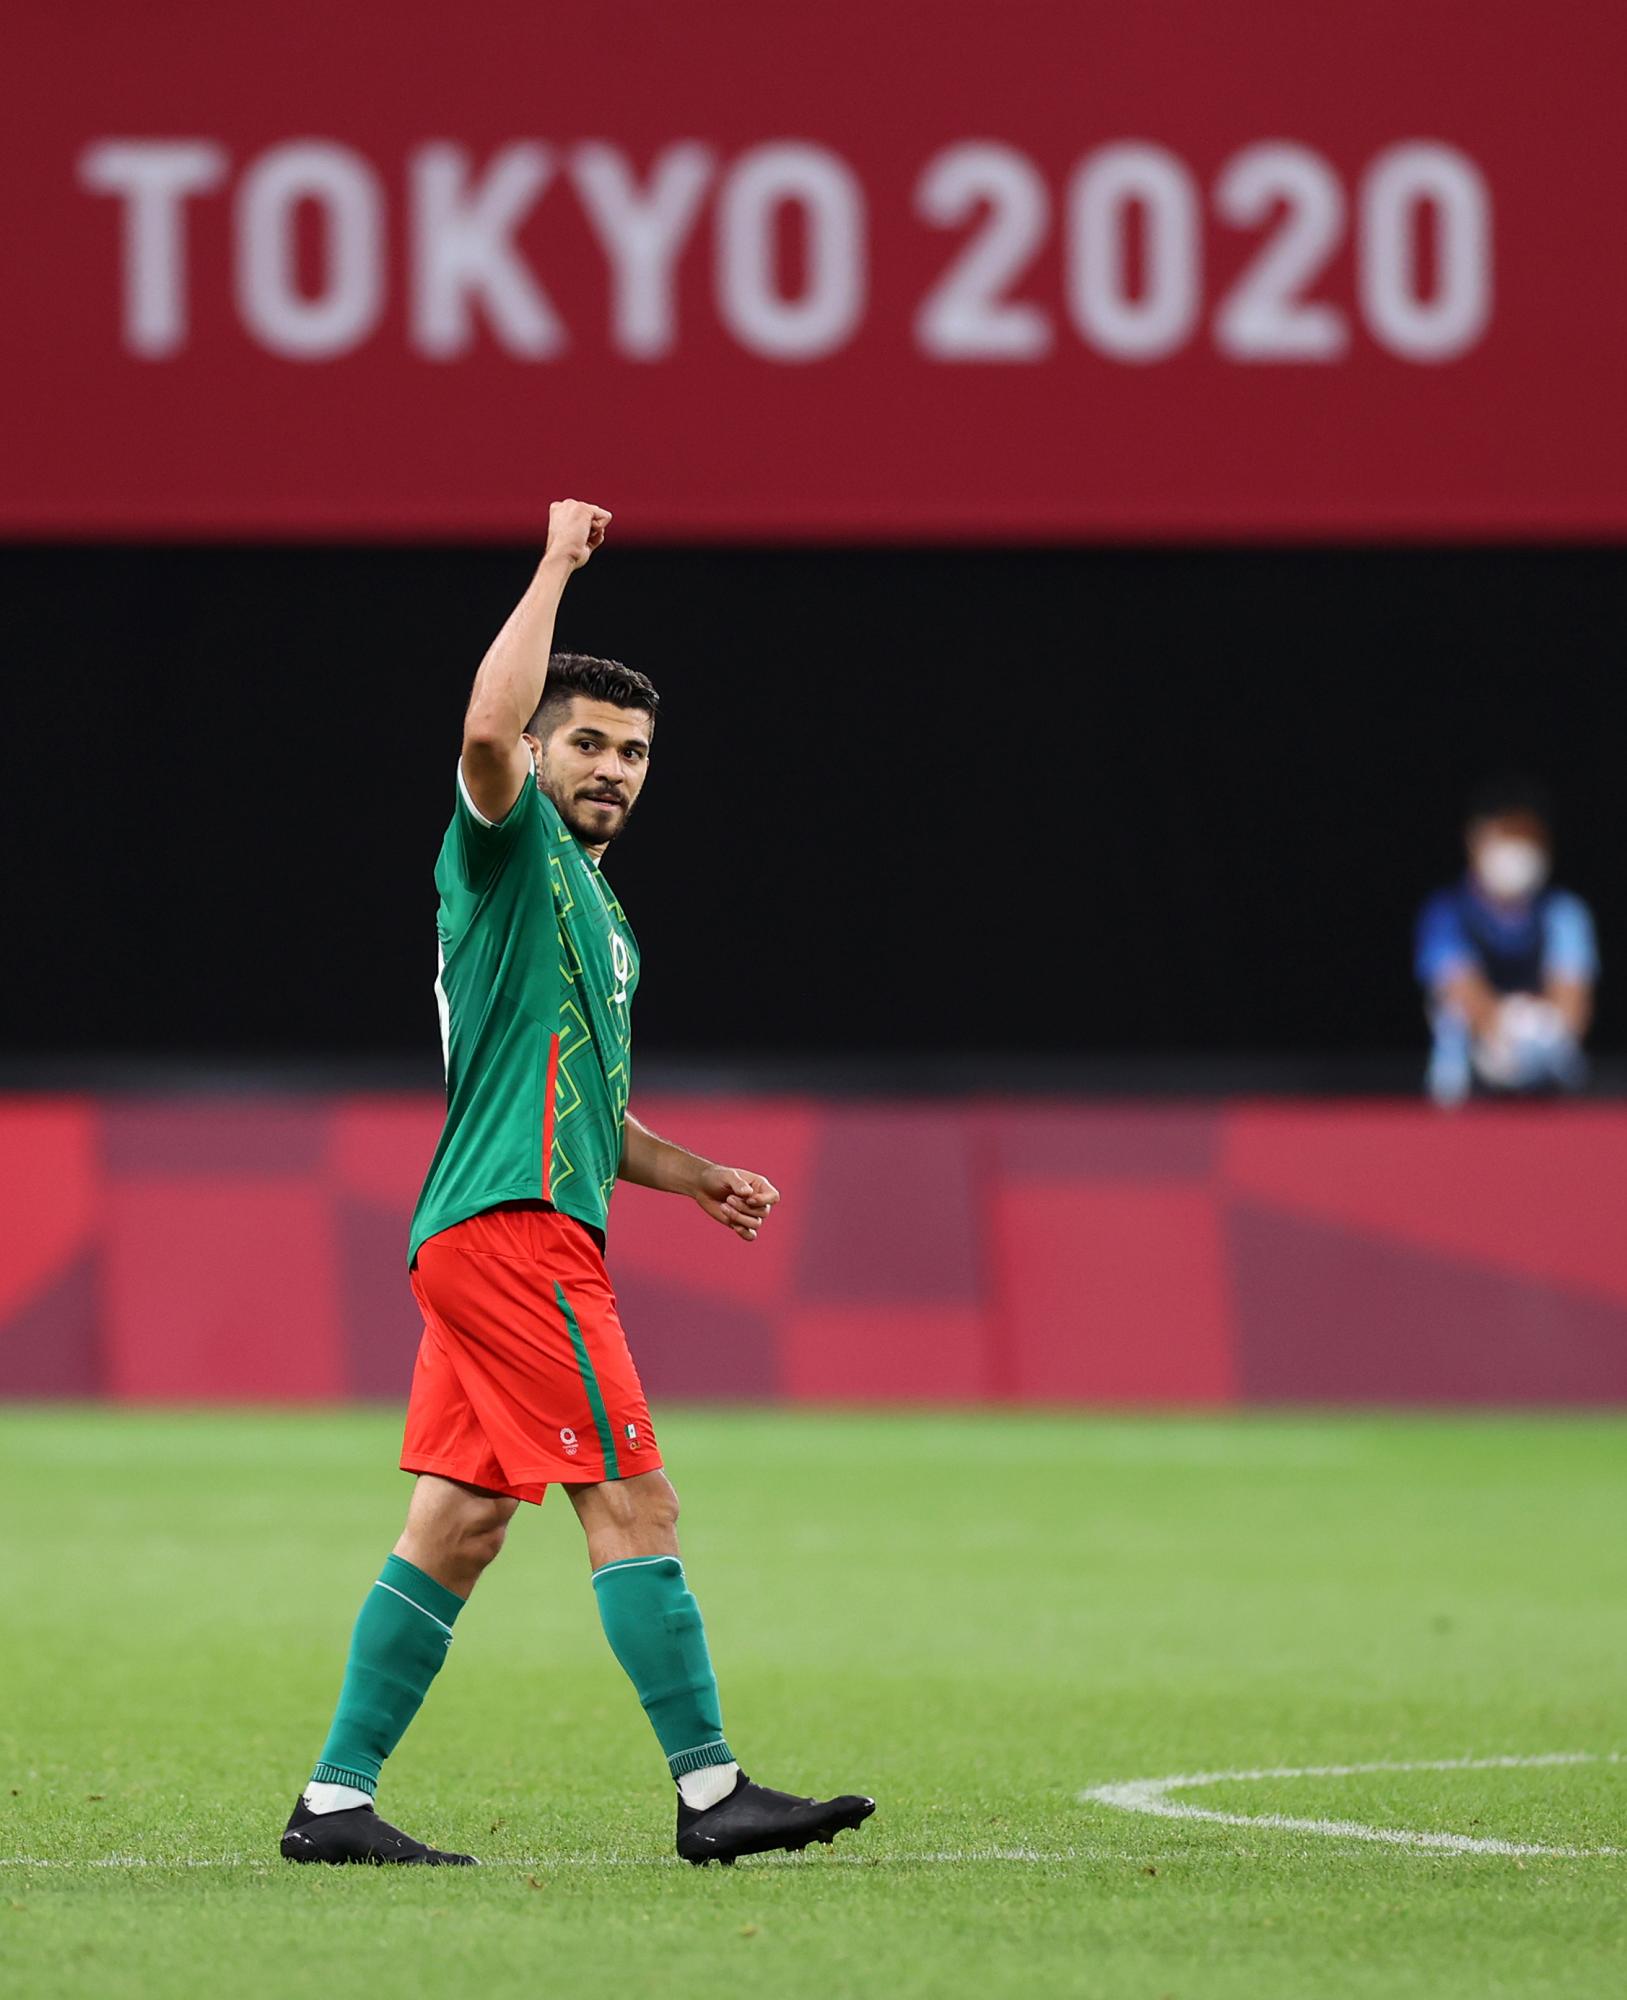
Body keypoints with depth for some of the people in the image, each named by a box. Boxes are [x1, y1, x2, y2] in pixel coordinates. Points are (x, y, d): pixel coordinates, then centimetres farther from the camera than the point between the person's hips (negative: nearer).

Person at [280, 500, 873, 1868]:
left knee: (455, 1528, 8)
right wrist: (557, 565, -16)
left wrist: (698, 1176, 21)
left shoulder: (602, 916, 24)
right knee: (633, 1499, -11)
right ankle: (710, 1791, -11)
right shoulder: (510, 852, -2)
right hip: (509, 1229, -10)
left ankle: (336, 1800, 9)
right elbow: (487, 728, -25)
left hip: (523, 1235, 10)